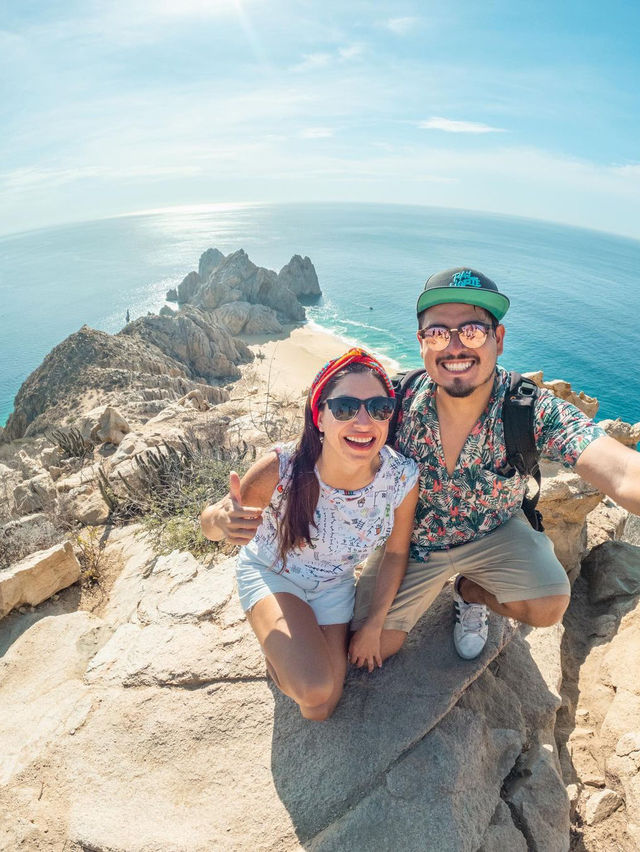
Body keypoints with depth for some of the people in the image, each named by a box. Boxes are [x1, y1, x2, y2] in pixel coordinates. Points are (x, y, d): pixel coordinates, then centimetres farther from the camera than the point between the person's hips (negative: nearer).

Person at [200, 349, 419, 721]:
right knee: (313, 688, -21)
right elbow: (209, 523, -20)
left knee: (320, 710, 9)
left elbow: (396, 553, -9)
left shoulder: (402, 478, -28)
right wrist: (222, 521, -45)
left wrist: (373, 627, 0)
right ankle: (273, 634, 12)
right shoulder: (281, 470, -36)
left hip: (334, 584, 3)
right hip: (270, 573, -2)